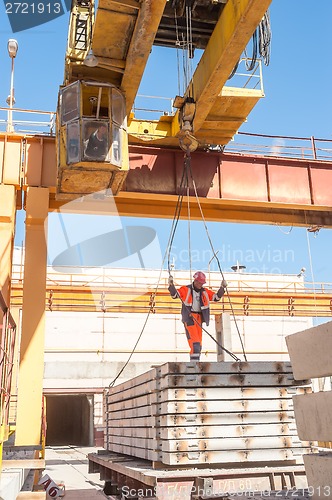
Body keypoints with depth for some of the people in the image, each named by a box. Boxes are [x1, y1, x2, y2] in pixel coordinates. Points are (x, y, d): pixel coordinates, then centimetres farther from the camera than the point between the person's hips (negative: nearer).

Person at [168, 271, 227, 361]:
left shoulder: (205, 291, 13)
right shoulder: (186, 289, 1)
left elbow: (216, 297, 13)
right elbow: (175, 294, -9)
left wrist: (222, 288, 2)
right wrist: (171, 285, -24)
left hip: (199, 317, 5)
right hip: (189, 317, -5)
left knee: (199, 343, 5)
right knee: (194, 339, -19)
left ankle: (196, 360, 12)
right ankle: (194, 359, -23)